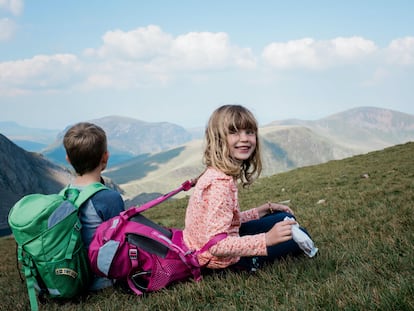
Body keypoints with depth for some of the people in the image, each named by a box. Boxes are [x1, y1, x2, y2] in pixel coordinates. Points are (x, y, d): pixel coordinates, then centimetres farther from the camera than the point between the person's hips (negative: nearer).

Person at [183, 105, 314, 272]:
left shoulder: (216, 174, 1)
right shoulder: (221, 182, -28)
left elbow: (228, 220, 7)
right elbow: (217, 246, -33)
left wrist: (264, 209, 9)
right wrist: (267, 239, -37)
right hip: (221, 259, -9)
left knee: (285, 220, 22)